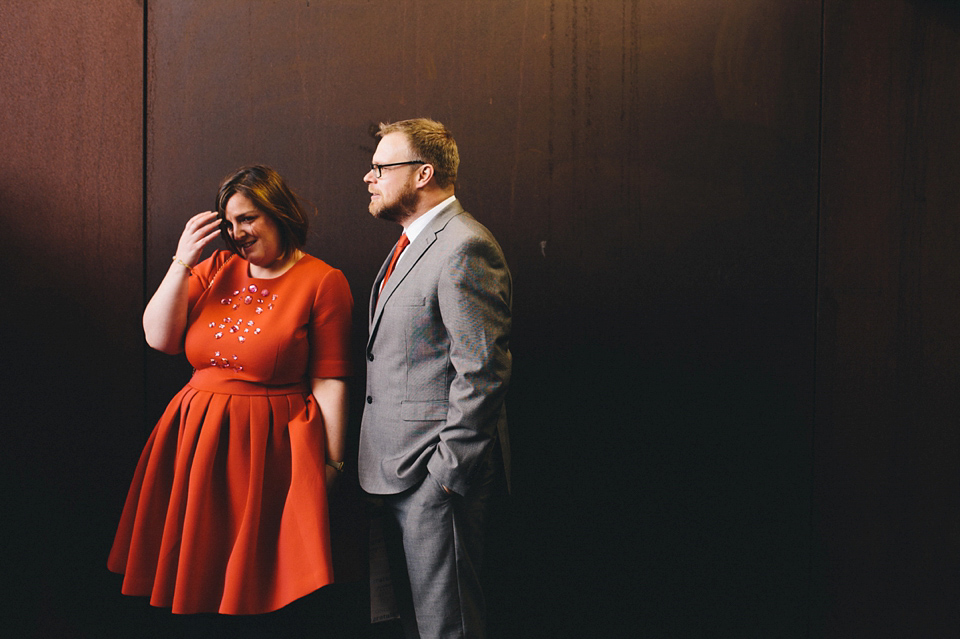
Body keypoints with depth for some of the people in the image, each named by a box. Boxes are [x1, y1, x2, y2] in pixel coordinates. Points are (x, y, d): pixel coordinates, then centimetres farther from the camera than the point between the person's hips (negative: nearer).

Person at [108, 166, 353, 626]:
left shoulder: (323, 282, -4)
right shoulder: (216, 269, 11)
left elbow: (329, 381, -7)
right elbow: (159, 338, 4)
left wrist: (332, 462, -7)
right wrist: (182, 262, -2)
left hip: (271, 447, -5)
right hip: (195, 438, 5)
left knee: (257, 582, 0)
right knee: (197, 573, 8)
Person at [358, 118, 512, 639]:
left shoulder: (464, 249, -17)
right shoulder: (412, 244, 17)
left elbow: (481, 371, -21)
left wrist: (448, 469, -19)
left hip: (437, 474, -10)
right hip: (401, 470, 10)